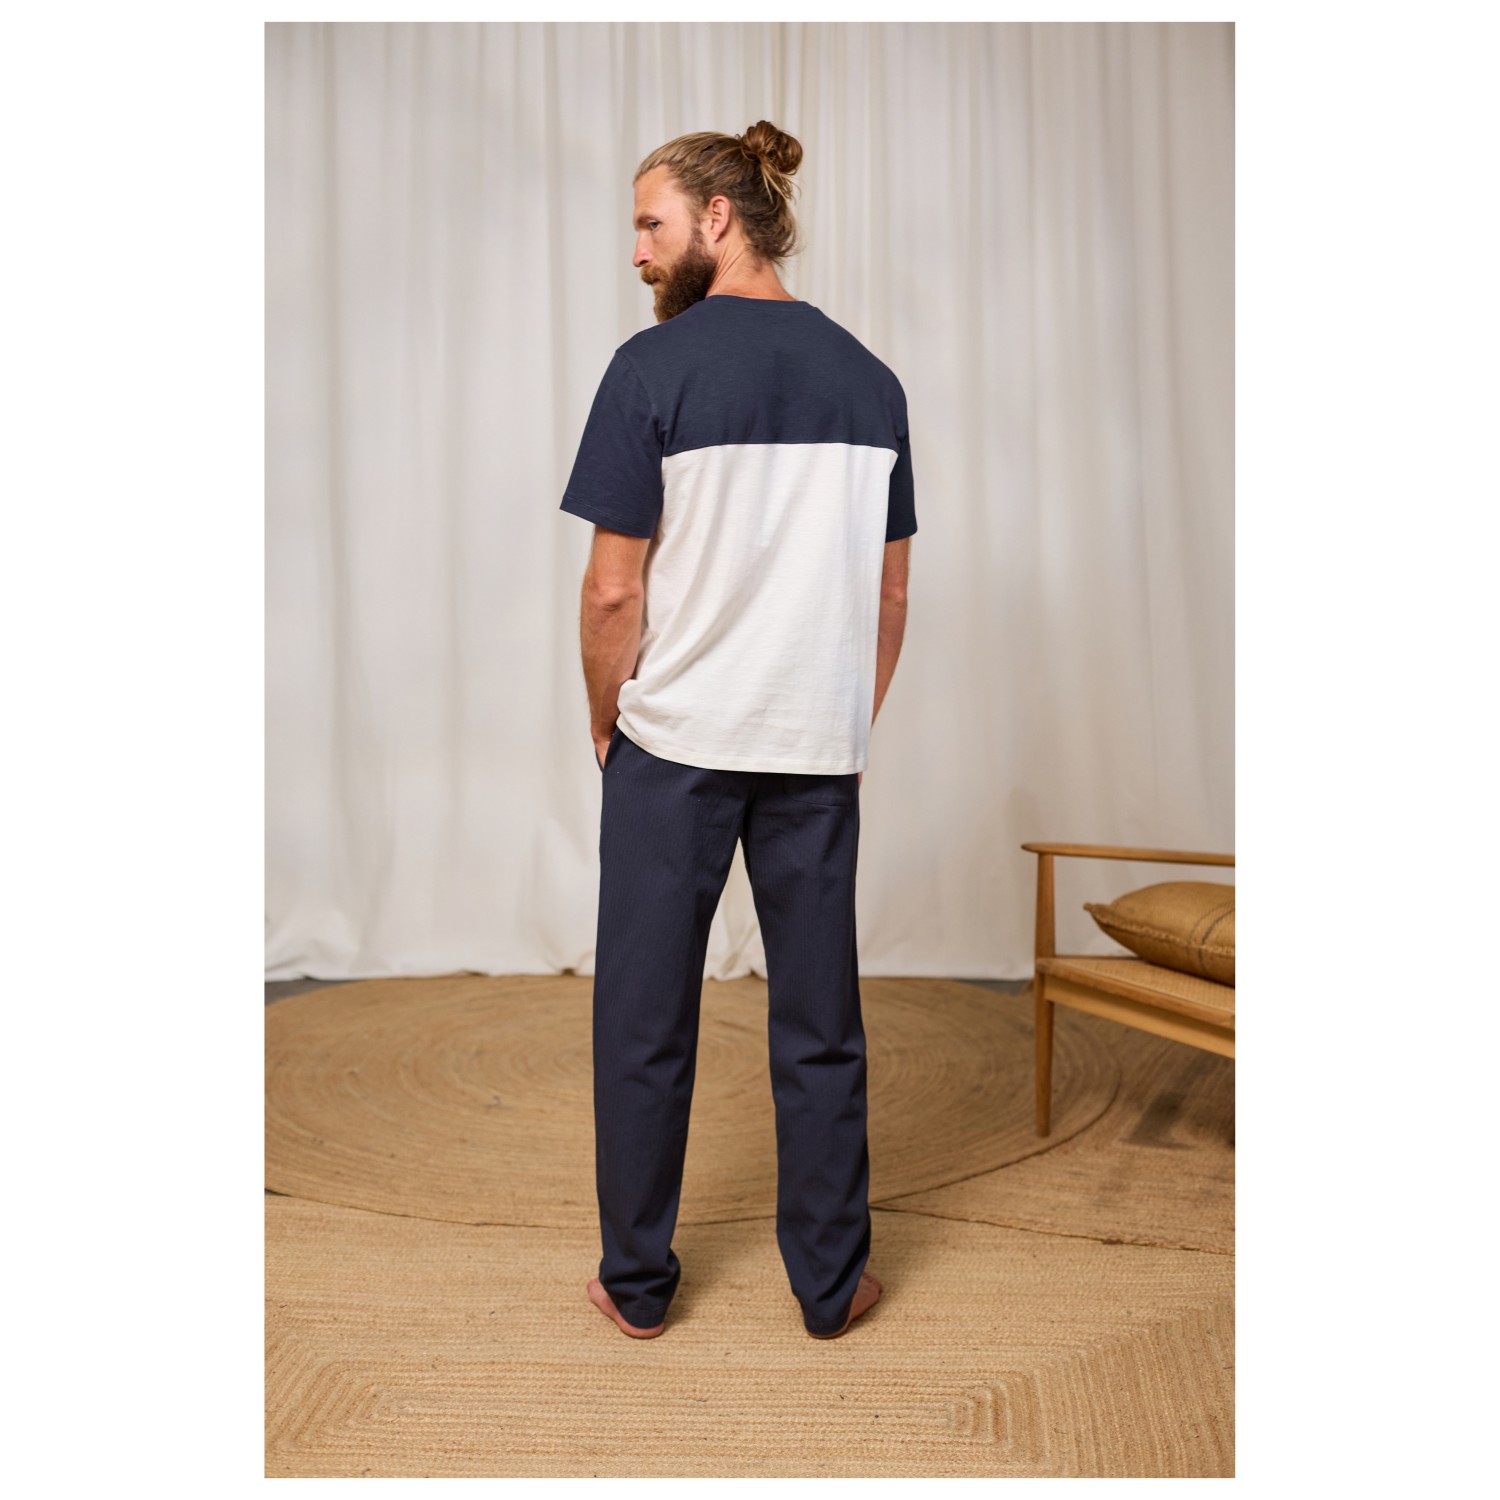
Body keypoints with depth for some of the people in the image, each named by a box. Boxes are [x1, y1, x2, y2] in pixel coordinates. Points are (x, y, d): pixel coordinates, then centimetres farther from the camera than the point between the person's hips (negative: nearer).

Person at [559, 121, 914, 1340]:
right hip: (818, 748, 4)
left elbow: (615, 590, -11)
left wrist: (605, 723, 4)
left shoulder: (654, 366, -8)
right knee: (820, 1024, 13)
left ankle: (638, 1284, 26)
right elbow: (890, 592, 7)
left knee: (645, 1021, 11)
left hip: (674, 743, -3)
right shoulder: (869, 377, 6)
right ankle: (832, 1283, 27)